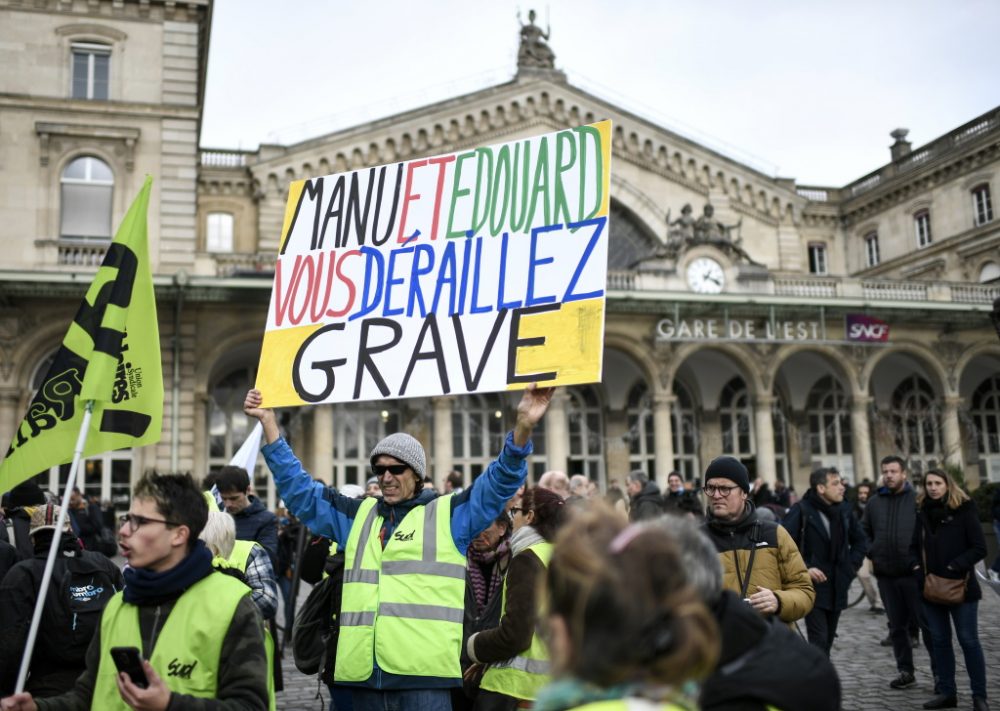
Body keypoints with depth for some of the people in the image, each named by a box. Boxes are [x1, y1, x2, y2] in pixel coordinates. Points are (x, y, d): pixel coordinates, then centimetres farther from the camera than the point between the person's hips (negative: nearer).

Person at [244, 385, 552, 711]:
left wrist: (523, 427, -19)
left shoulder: (448, 513, 8)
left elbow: (499, 481, -3)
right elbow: (299, 489, 21)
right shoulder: (357, 515, 19)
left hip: (423, 672, -4)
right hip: (363, 670, 5)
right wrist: (268, 422, 16)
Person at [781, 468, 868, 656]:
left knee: (828, 640, 13)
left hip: (838, 588, 6)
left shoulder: (844, 510, 6)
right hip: (813, 587, -6)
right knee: (819, 640, -11)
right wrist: (804, 569, -18)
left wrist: (851, 566, 9)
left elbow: (861, 541, 20)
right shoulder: (801, 511, -13)